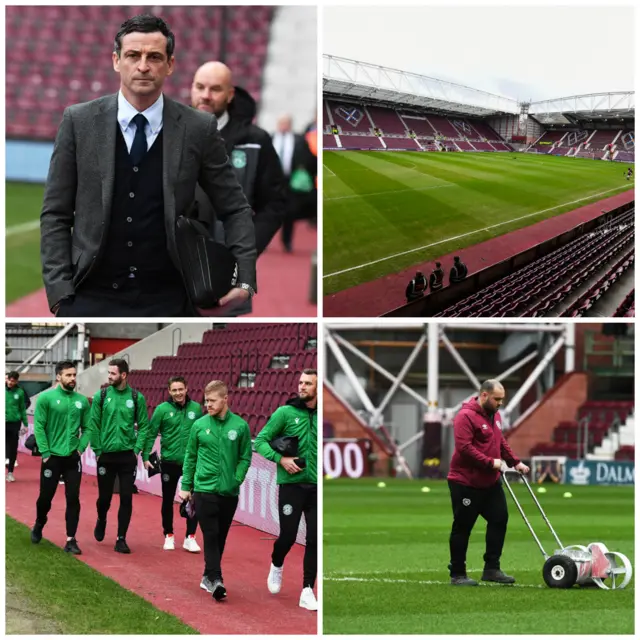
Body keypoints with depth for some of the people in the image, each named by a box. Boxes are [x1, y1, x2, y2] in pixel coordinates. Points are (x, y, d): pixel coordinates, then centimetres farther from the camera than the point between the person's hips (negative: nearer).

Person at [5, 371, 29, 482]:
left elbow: (23, 409, 6)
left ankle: (10, 472, 15)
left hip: (15, 423, 1)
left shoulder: (20, 392, 0)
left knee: (13, 448, 7)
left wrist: (25, 424, 6)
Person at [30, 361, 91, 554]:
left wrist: (81, 448, -3)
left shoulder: (82, 400, 3)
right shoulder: (46, 398, -7)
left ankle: (71, 540, 2)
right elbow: (38, 427, -8)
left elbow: (87, 428, 9)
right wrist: (45, 452, -12)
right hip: (52, 457, -2)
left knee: (73, 499, -2)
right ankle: (39, 526, 37)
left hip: (73, 458, 2)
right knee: (46, 497, 9)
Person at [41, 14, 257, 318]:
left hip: (168, 301, 0)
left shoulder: (198, 128, 1)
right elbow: (55, 214, 4)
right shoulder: (79, 121, 1)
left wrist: (243, 280, -3)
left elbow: (235, 210, 9)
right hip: (93, 297, 0)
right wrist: (60, 291, -5)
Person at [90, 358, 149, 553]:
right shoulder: (101, 396, -2)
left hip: (128, 456, 0)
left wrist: (137, 448, -6)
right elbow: (94, 425, 0)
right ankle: (101, 520, 40)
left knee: (126, 499, -1)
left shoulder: (137, 398, -1)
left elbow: (144, 426, 2)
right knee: (104, 497, 8)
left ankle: (121, 539, 7)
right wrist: (97, 449, -4)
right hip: (106, 455, 0)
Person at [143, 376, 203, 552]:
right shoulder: (162, 409, -7)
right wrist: (146, 456, -11)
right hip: (169, 462, -1)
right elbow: (151, 433, -5)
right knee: (168, 500, 10)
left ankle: (190, 538, 8)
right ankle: (169, 536, 24)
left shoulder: (196, 408, -1)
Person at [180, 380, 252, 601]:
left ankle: (208, 576, 23)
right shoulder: (199, 425, 1)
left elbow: (245, 458, 5)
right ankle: (216, 579, -15)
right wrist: (186, 486, 7)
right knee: (210, 535, -9)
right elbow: (190, 457, 8)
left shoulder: (240, 426, 0)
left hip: (229, 492, 1)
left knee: (220, 537, 9)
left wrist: (236, 480, -8)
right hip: (204, 489, -1)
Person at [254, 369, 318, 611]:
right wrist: (280, 458, -15)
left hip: (316, 487, 2)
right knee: (288, 535, -1)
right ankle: (276, 567, 32)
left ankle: (307, 592, 6)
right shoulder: (285, 412, -3)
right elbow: (260, 441, -2)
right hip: (291, 484, -2)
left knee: (314, 540, -1)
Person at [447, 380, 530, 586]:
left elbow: (501, 443, 23)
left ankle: (492, 569, 13)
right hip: (466, 483, -9)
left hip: (490, 482, 9)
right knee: (462, 527, -1)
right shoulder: (466, 416, -17)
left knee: (499, 519, 5)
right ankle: (457, 574, 7)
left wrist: (515, 462, 13)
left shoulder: (494, 415, 12)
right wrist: (490, 462, -24)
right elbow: (464, 447, -25)